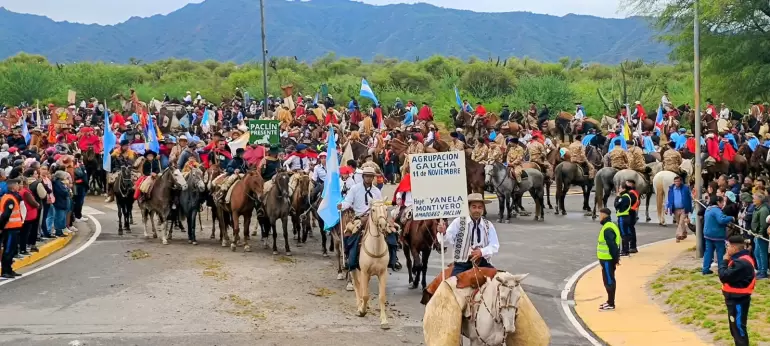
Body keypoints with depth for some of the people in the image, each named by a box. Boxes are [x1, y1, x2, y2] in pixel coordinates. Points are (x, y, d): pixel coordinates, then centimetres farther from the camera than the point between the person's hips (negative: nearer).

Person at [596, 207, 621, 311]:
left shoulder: (607, 229, -21)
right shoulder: (610, 226, 13)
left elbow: (612, 245, -23)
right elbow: (615, 243, 17)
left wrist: (616, 258, -20)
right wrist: (616, 257, 18)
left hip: (607, 260, -10)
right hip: (607, 259, 10)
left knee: (609, 281, -5)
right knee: (609, 280, 17)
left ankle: (611, 304, -1)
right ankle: (610, 301, 26)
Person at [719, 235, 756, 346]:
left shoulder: (741, 263, -26)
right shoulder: (740, 259, 9)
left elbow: (724, 276, -24)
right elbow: (730, 275, 13)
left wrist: (725, 261, -14)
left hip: (738, 300, -11)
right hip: (736, 298, 11)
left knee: (738, 327, -3)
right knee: (735, 327, 21)